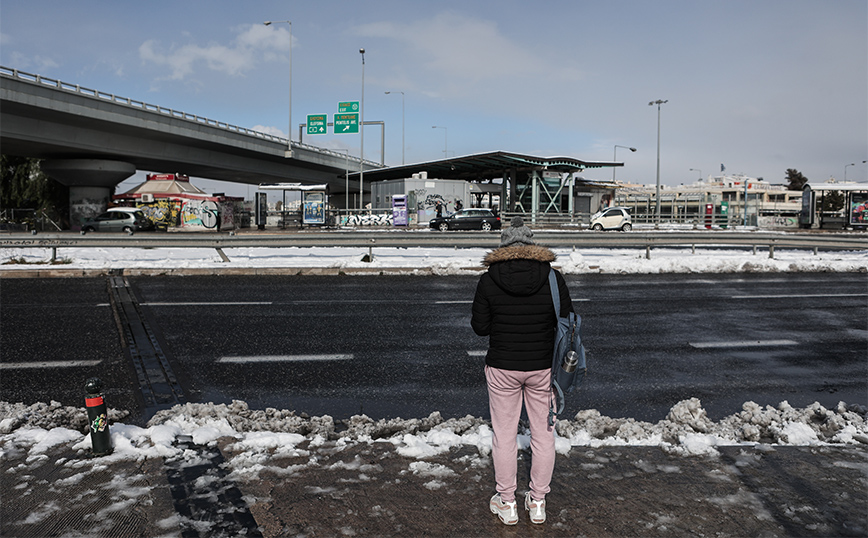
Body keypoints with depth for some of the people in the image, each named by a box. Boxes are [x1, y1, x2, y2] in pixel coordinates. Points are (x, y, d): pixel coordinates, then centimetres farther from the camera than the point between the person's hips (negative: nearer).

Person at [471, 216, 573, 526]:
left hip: (502, 367, -1)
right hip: (543, 367, 1)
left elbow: (479, 326, -5)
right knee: (543, 433, 14)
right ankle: (537, 502, 26)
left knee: (504, 434, 11)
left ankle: (506, 503, 23)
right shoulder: (552, 277, -6)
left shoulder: (488, 280, -8)